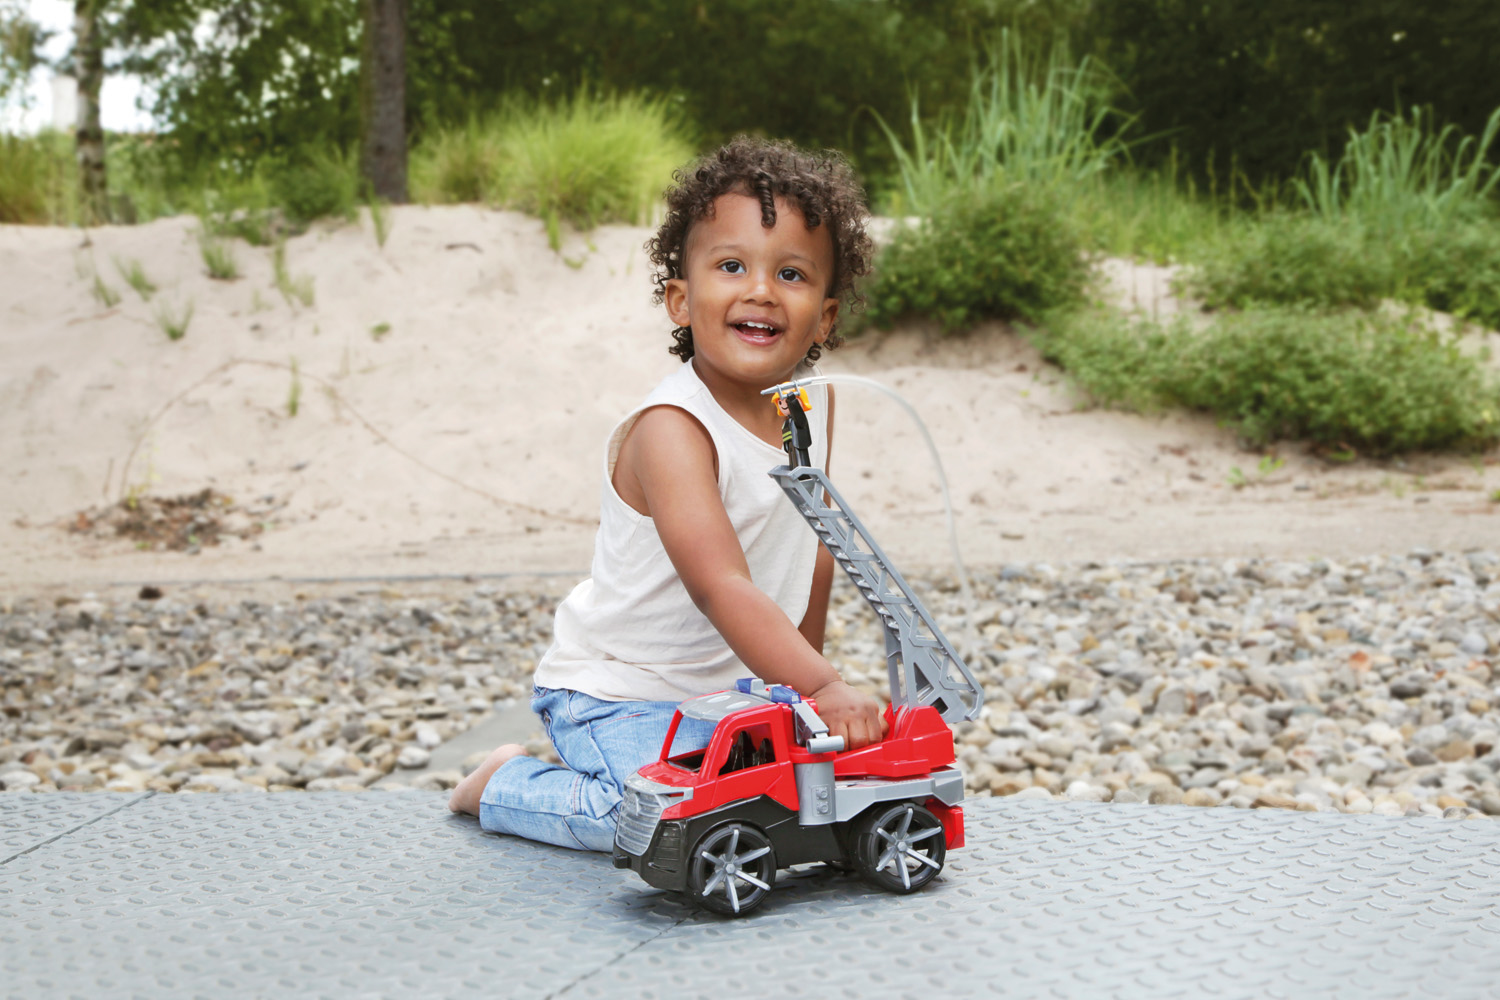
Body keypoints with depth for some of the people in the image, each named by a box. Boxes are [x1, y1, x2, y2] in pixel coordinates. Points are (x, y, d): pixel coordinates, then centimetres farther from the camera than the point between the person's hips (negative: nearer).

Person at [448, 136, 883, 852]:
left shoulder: (815, 405, -3)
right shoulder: (670, 430, -27)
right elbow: (720, 586, -37)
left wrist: (806, 668, 19)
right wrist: (822, 688, -45)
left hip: (737, 684, 7)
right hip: (618, 691, -7)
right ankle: (504, 785, 3)